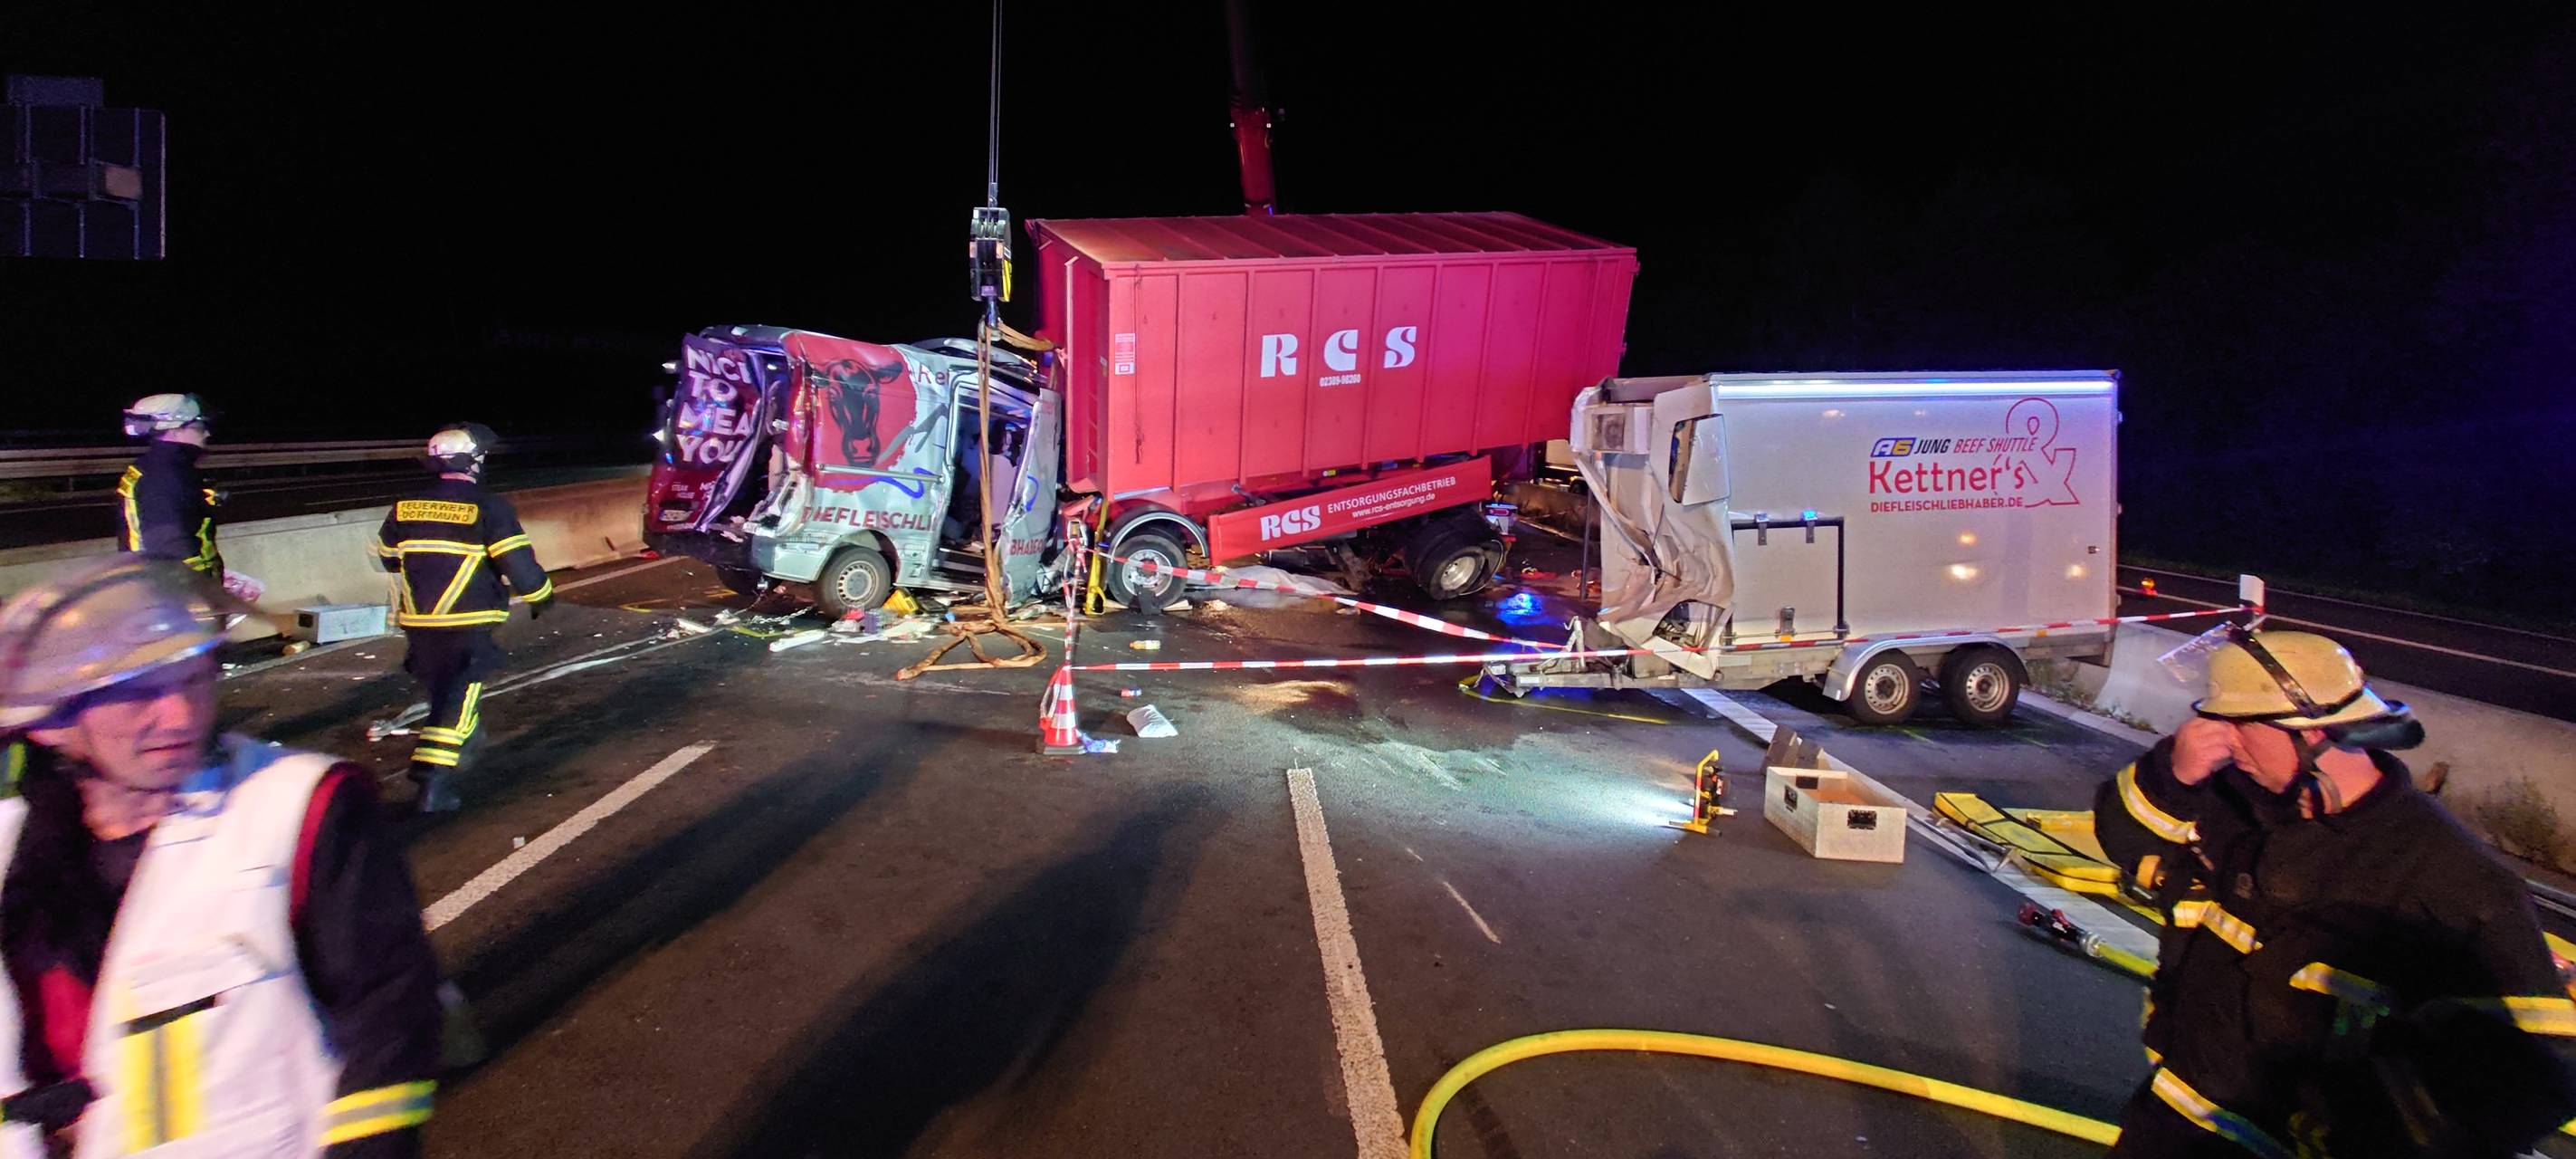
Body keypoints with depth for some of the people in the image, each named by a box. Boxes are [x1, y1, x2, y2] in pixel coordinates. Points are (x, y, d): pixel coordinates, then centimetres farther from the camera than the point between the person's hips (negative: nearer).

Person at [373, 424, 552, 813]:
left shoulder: (405, 507, 6)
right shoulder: (489, 508, -11)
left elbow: (387, 557, 21)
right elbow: (519, 565, -15)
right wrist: (541, 596, 4)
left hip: (417, 624, 6)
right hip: (467, 627, -6)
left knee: (442, 693, 25)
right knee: (457, 702, -1)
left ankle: (462, 743, 45)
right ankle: (435, 783, -7)